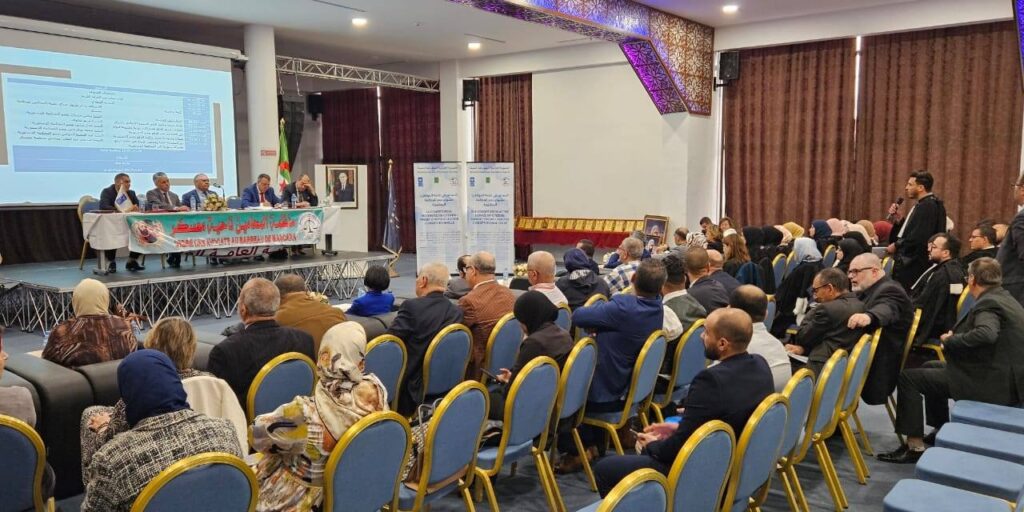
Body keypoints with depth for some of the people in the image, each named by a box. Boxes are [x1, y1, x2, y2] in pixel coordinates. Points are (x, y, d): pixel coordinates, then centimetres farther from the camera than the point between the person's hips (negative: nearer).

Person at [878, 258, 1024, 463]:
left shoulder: (988, 304, -20)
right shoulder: (1004, 297, 10)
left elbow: (986, 334, -38)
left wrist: (950, 341, -22)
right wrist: (956, 337, 2)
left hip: (992, 383, -10)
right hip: (1006, 376, 10)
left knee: (908, 377, -10)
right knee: (931, 368, 26)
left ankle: (914, 445, -6)